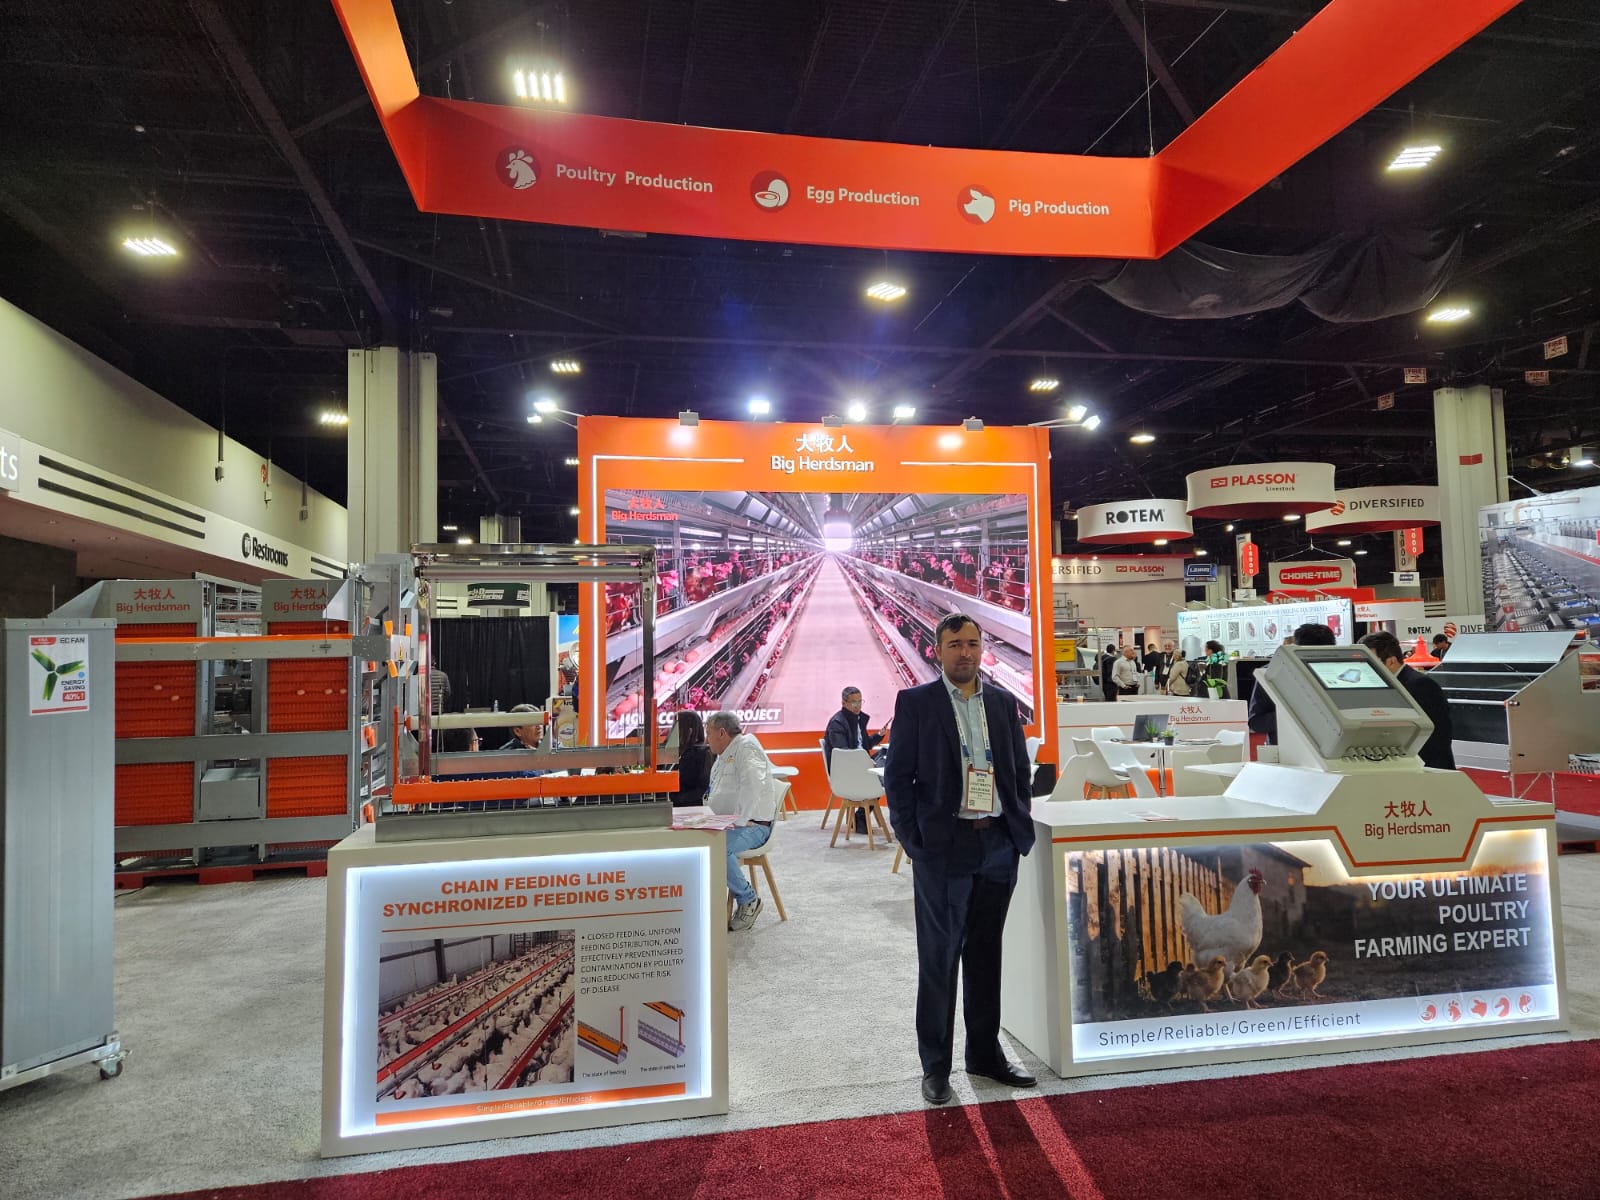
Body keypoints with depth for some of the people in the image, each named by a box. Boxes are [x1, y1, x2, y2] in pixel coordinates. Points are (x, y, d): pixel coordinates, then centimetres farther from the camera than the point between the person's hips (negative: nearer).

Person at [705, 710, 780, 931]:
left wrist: (737, 821, -27)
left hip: (752, 826, -9)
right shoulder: (723, 756, 21)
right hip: (723, 824, 9)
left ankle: (748, 900, -13)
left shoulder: (747, 748, -10)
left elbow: (752, 788, -27)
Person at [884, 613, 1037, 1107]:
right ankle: (935, 1065, 18)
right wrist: (913, 841, -9)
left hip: (999, 845, 4)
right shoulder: (915, 702, -4)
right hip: (944, 847, -4)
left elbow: (1020, 770, 14)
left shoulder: (1004, 702, 9)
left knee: (985, 954, 15)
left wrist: (1022, 828, 6)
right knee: (939, 958, 5)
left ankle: (985, 1053, 30)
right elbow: (898, 777, -4)